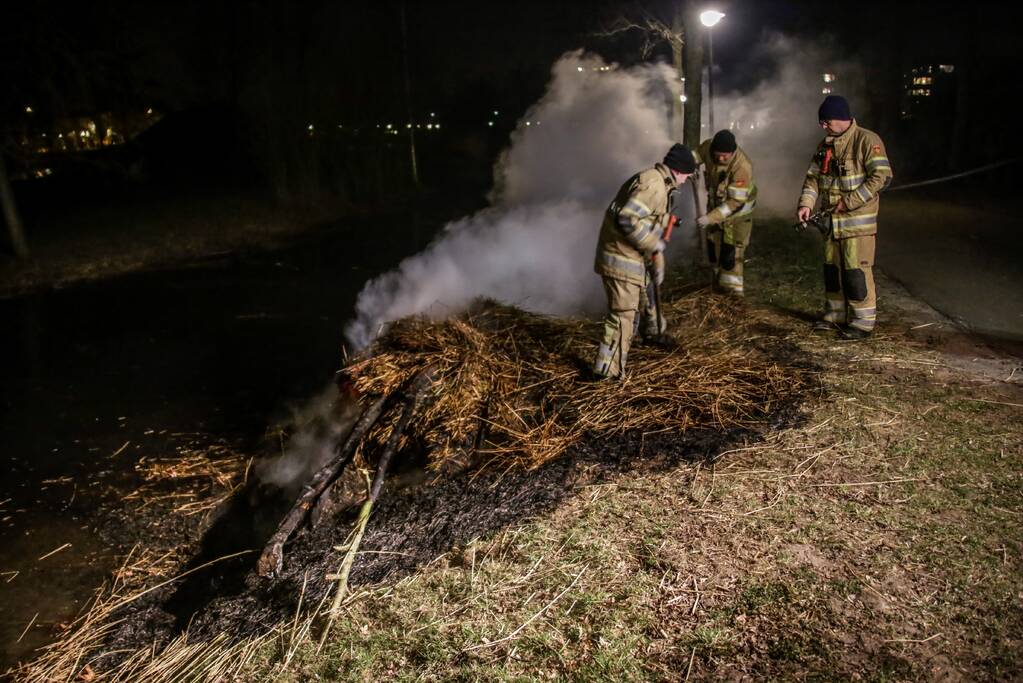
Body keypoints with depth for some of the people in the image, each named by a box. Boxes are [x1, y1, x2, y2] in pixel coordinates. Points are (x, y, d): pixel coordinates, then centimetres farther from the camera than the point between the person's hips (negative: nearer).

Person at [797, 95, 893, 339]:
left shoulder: (867, 140, -10)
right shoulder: (825, 145, 13)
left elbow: (882, 177, -17)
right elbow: (813, 177, 13)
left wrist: (849, 202, -19)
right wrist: (806, 203, -4)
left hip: (858, 221, -7)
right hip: (831, 221, 7)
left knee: (857, 271, -6)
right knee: (832, 269, 14)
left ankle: (863, 321, 3)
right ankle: (835, 315, 27)